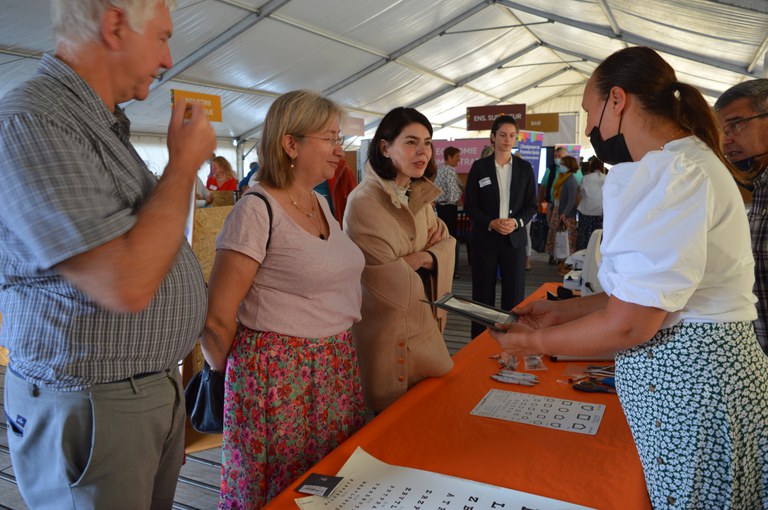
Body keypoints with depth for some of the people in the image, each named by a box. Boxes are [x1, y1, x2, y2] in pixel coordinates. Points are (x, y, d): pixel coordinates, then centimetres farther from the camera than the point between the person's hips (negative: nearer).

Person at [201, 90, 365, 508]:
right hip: (279, 375, -7)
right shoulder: (257, 211, -18)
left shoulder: (321, 203, 8)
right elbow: (217, 319, -15)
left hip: (337, 370, 7)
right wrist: (231, 372, 0)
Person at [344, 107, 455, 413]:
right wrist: (425, 254, -5)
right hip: (386, 334, -7)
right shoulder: (364, 201, -19)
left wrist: (422, 258, -15)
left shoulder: (420, 196, 7)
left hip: (422, 324, 8)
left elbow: (446, 244, 6)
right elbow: (388, 279, -22)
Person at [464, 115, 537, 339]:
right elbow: (470, 205, 0)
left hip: (515, 238, 1)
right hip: (484, 238, -1)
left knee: (514, 294, 1)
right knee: (483, 293, 4)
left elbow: (531, 205, 7)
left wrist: (516, 221, -13)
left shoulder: (525, 168, 6)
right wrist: (491, 223, -15)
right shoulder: (479, 167, 1)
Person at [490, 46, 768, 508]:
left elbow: (628, 324, -22)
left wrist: (535, 341, -7)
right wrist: (561, 311, 12)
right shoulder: (689, 160, 13)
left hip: (691, 391, -9)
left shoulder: (670, 172, -20)